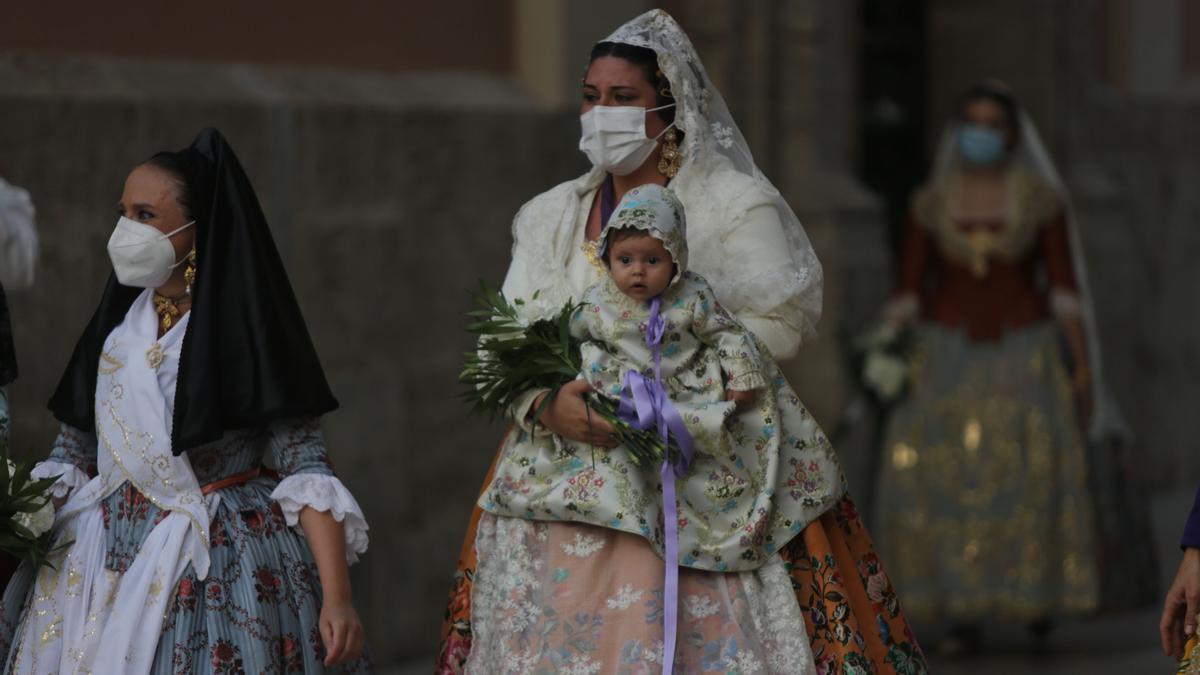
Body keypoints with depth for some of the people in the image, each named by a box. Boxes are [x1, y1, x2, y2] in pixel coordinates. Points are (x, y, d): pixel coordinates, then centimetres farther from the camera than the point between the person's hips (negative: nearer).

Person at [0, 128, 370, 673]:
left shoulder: (250, 330, -11)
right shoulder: (116, 323, 7)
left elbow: (305, 467, -15)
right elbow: (70, 453, 13)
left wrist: (336, 596, -24)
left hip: (218, 564, -5)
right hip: (101, 561, 5)